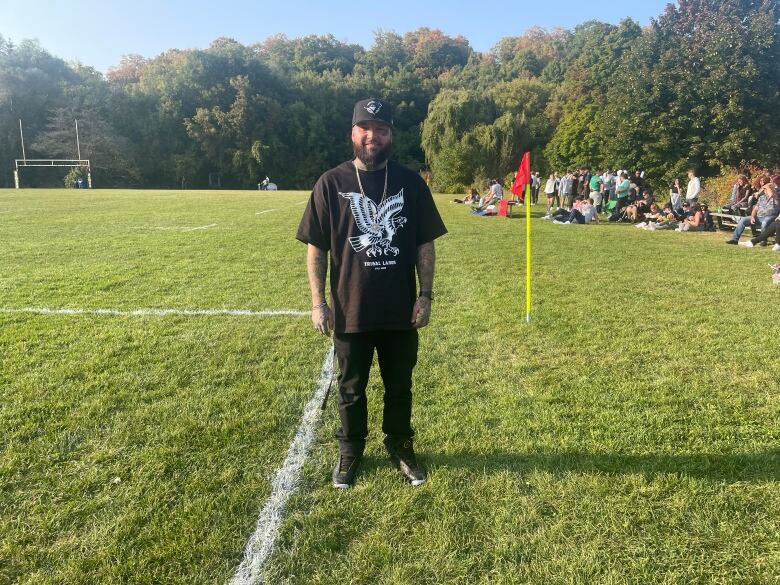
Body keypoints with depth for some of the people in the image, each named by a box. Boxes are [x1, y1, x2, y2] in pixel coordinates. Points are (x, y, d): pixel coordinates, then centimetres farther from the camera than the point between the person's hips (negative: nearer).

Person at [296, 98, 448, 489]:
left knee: (400, 385, 17)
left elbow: (425, 244, 3)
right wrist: (318, 301, -7)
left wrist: (425, 295, -2)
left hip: (401, 310, 1)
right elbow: (316, 247, -2)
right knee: (351, 388, 16)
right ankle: (350, 451, 36)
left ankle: (400, 446, 38)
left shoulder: (411, 183, 0)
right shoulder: (331, 183, -3)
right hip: (351, 310, -1)